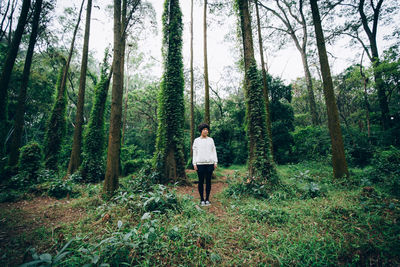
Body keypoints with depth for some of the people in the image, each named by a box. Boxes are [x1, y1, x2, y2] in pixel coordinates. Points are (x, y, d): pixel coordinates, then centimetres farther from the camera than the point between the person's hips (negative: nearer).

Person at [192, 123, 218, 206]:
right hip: (200, 164, -1)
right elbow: (194, 152, 6)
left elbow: (214, 151, 11)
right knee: (201, 181, 3)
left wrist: (215, 162, 4)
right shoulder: (196, 140, 6)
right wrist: (194, 164, -1)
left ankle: (207, 199, 18)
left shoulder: (211, 140, 10)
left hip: (210, 163, 1)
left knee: (208, 181, 6)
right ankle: (202, 199, 15)